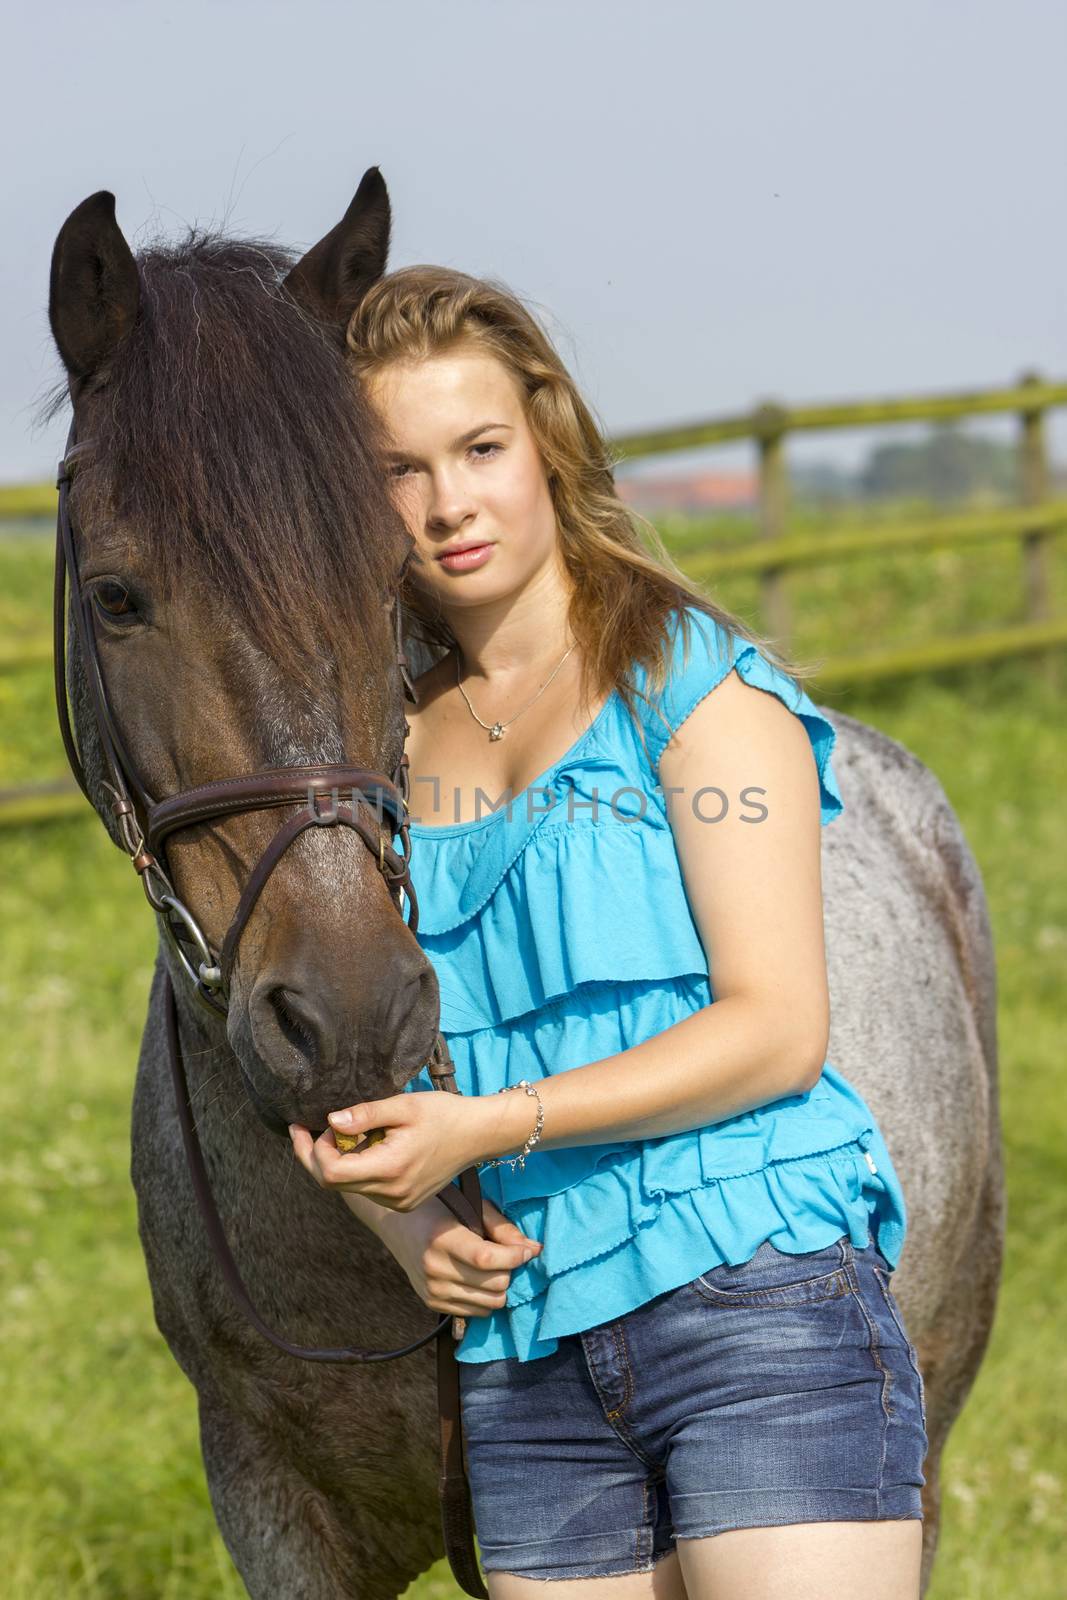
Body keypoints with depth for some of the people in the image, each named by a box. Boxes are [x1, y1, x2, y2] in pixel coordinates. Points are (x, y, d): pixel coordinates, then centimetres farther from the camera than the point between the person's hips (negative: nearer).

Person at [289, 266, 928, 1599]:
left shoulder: (690, 678, -1)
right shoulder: (389, 748, 14)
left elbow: (779, 1027, -9)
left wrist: (487, 1124, -16)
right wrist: (402, 1219, -4)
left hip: (757, 1293, -5)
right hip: (525, 1351, 5)